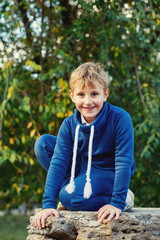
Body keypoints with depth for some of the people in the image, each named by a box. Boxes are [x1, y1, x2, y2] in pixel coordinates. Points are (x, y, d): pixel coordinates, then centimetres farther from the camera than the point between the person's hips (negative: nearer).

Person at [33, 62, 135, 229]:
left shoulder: (120, 119, -25)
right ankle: (79, 187, -4)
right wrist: (48, 203, -24)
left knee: (69, 198, -30)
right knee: (43, 143, -9)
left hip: (109, 173, -5)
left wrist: (117, 203, -28)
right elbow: (58, 161, -16)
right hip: (84, 168, 5)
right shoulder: (69, 125, -13)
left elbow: (124, 162, -24)